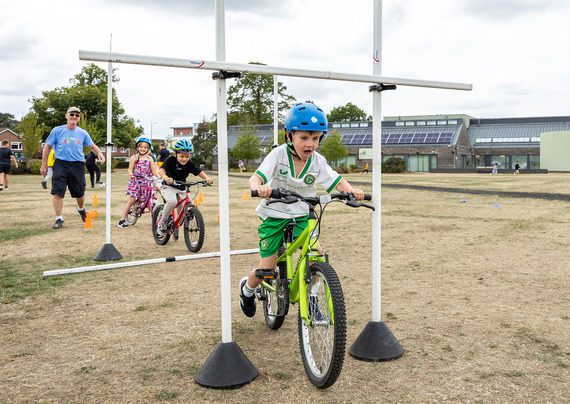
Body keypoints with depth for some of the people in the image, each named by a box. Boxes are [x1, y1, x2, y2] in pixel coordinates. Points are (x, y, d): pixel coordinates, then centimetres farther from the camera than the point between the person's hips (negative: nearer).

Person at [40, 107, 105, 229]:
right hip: (61, 164, -2)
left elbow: (92, 146, 18)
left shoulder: (82, 133, 8)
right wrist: (44, 165, 4)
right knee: (57, 191, -11)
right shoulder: (57, 131, 3)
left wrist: (99, 153, -4)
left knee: (80, 193, 8)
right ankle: (59, 219, -3)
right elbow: (47, 147, 7)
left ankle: (81, 209, 41)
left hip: (77, 165, 2)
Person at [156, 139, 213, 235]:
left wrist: (206, 178, -31)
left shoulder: (189, 164, -4)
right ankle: (162, 221, -11)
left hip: (181, 190, 5)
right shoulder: (170, 160, -16)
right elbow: (161, 169, -29)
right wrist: (165, 177, -52)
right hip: (169, 187, -5)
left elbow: (199, 172, -9)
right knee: (172, 201, -34)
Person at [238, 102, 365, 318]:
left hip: (301, 216, 3)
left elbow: (337, 181, -6)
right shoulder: (278, 155, -18)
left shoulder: (317, 161, -8)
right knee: (266, 271, -3)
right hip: (274, 216, -3)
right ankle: (247, 288, 33)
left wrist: (351, 190, -29)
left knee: (318, 255, -18)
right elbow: (255, 178, -26)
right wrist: (259, 187, -51)